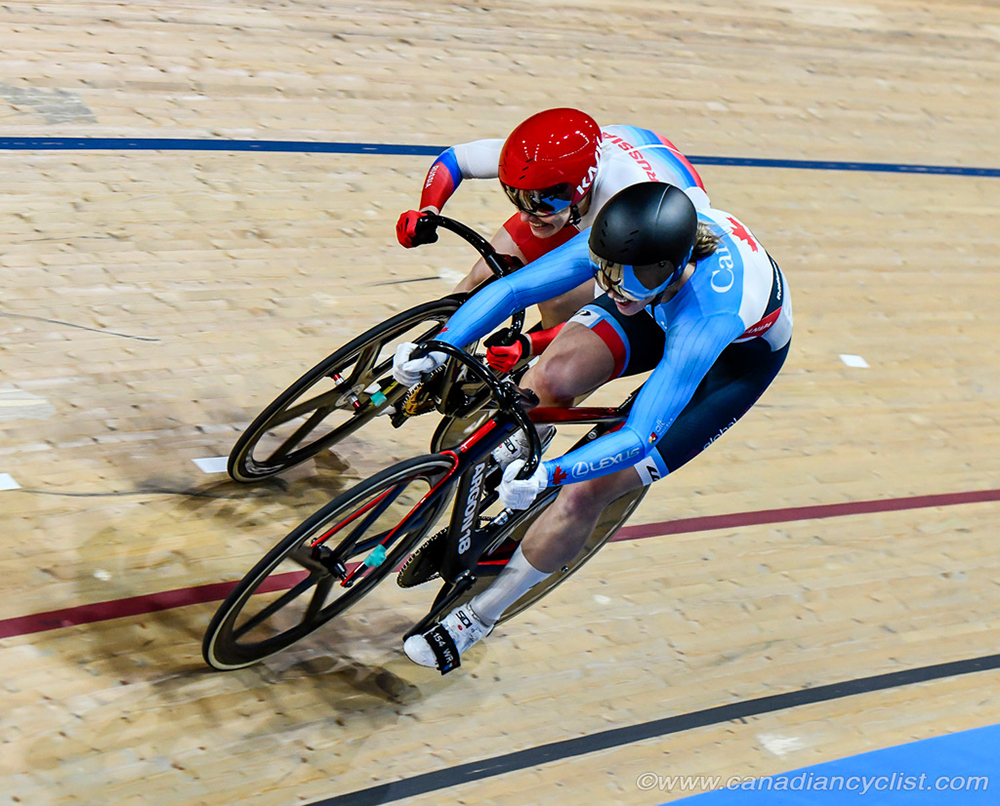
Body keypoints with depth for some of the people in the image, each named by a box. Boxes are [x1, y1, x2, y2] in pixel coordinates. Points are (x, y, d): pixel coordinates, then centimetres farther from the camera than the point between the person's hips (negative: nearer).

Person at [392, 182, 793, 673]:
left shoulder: (708, 316, -46)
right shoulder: (620, 243, -33)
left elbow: (639, 438, -45)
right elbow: (512, 288, -28)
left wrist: (546, 474, -56)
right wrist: (437, 348, -41)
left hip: (742, 354, -5)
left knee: (585, 491, -15)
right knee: (550, 377, -25)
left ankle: (480, 615, 7)